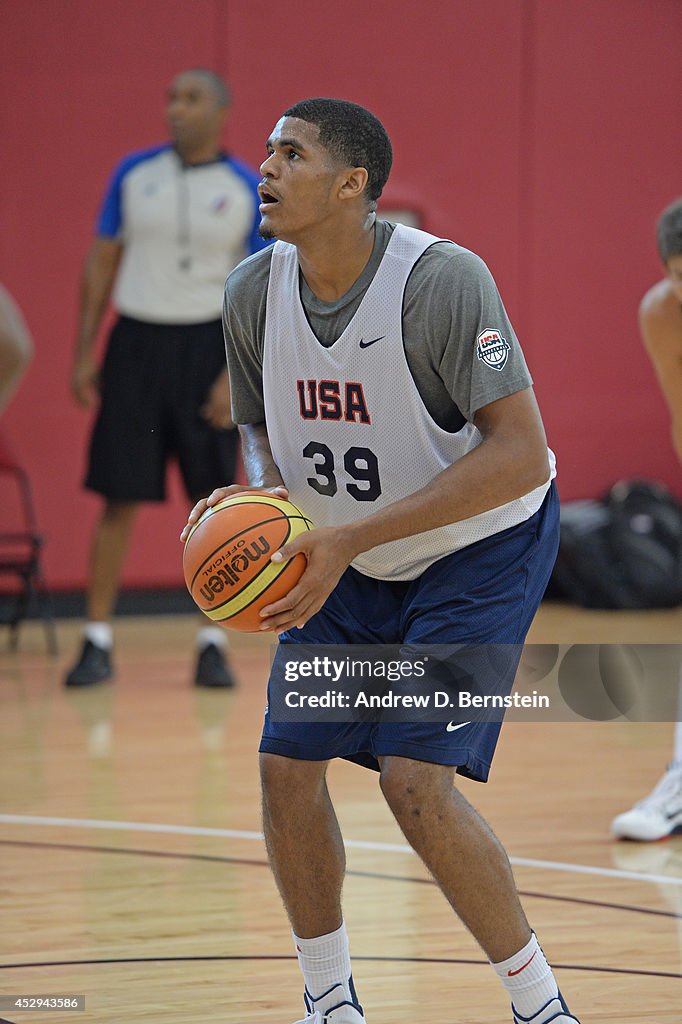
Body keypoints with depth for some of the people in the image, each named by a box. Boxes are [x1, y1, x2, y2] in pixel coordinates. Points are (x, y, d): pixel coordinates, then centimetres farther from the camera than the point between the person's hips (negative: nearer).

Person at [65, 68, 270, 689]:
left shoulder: (248, 191, -2)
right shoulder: (134, 174, 4)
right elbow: (103, 263, 9)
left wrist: (235, 375, -12)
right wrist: (84, 353, 3)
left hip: (208, 345, -1)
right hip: (137, 340, 1)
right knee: (120, 496, 0)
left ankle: (213, 646, 8)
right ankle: (98, 643, 4)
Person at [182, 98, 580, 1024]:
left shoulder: (444, 280, -29)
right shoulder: (254, 290, -10)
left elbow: (522, 455, -32)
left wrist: (352, 536, -36)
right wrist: (259, 494, -17)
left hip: (480, 553, -6)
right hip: (351, 564, 6)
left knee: (414, 780, -19)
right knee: (287, 766, -1)